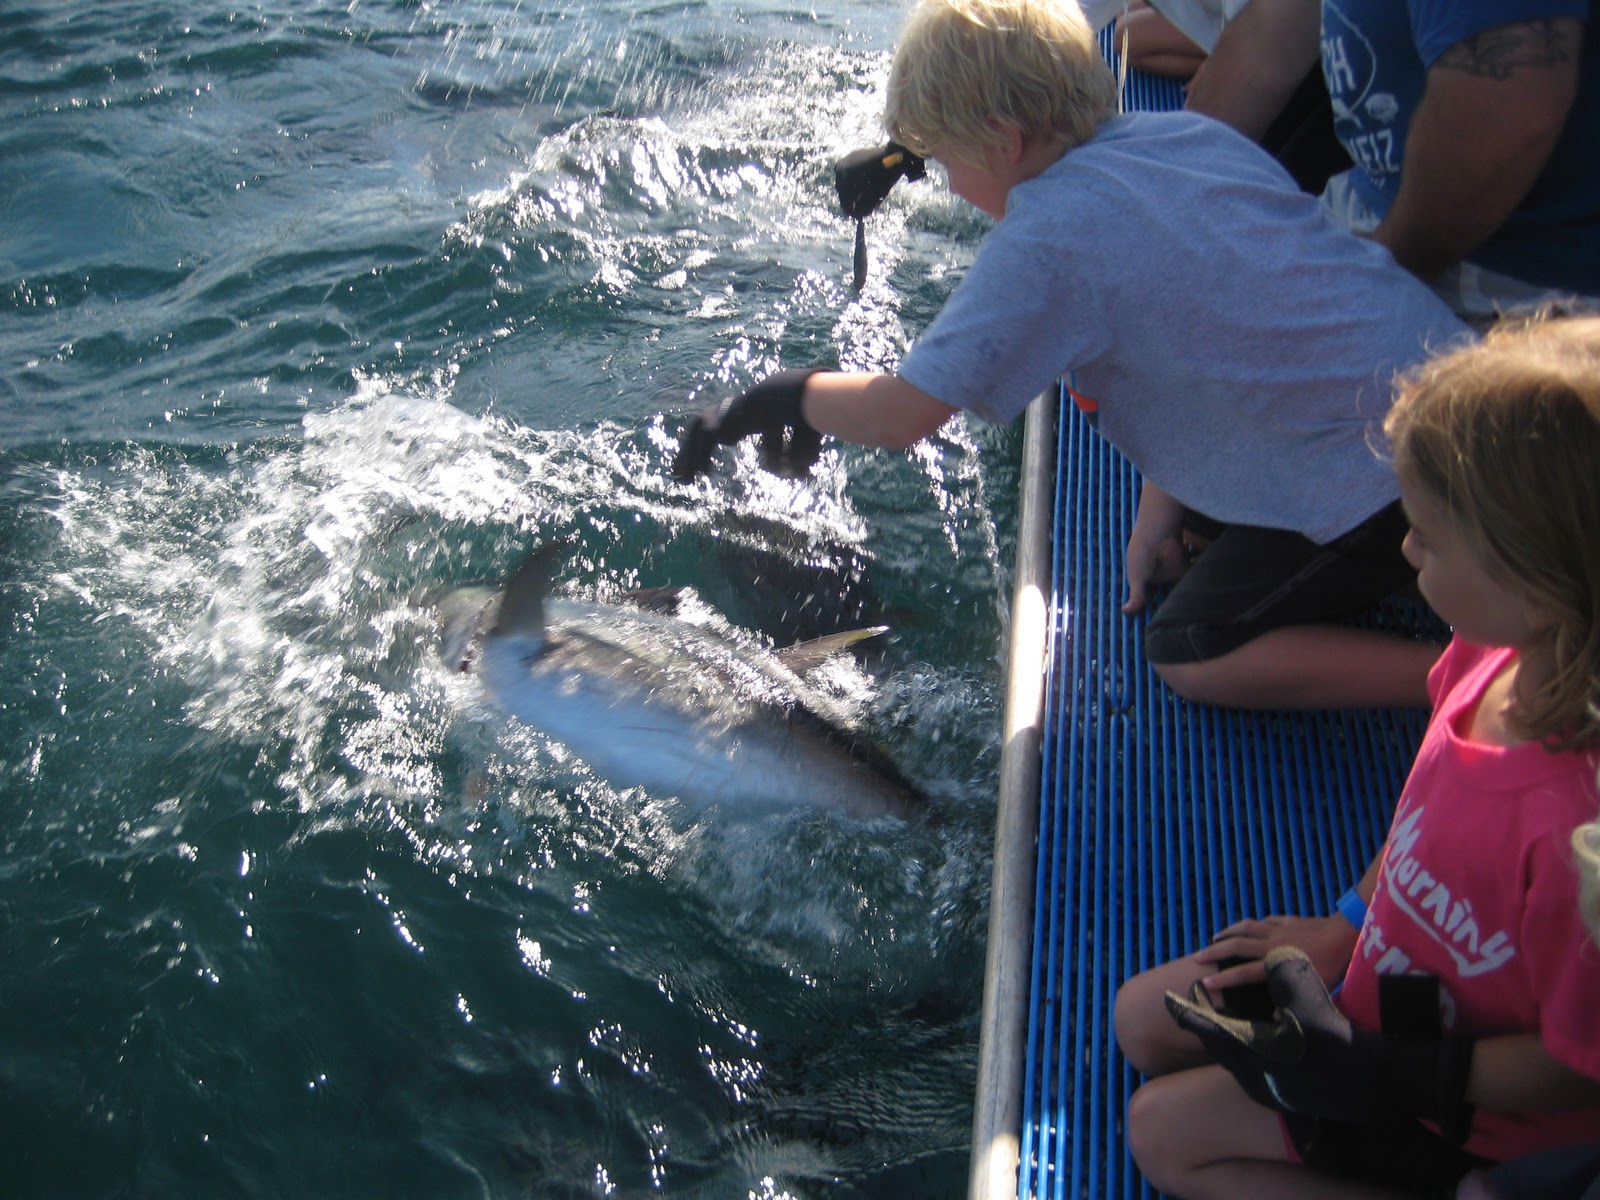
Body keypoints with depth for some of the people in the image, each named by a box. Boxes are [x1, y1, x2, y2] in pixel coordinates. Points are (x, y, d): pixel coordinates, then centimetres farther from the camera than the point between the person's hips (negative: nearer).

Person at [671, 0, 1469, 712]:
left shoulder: (1045, 238, -20)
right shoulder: (1185, 134, 7)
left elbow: (900, 416, -18)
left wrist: (784, 396, 0)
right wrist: (1160, 512, 13)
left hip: (1380, 462, -9)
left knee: (1191, 653, 0)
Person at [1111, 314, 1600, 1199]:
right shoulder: (1497, 651, -17)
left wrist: (1376, 1071, -22)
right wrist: (1350, 924, 8)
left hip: (1470, 1103, -8)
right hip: (1390, 975, 8)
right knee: (1143, 1018, 14)